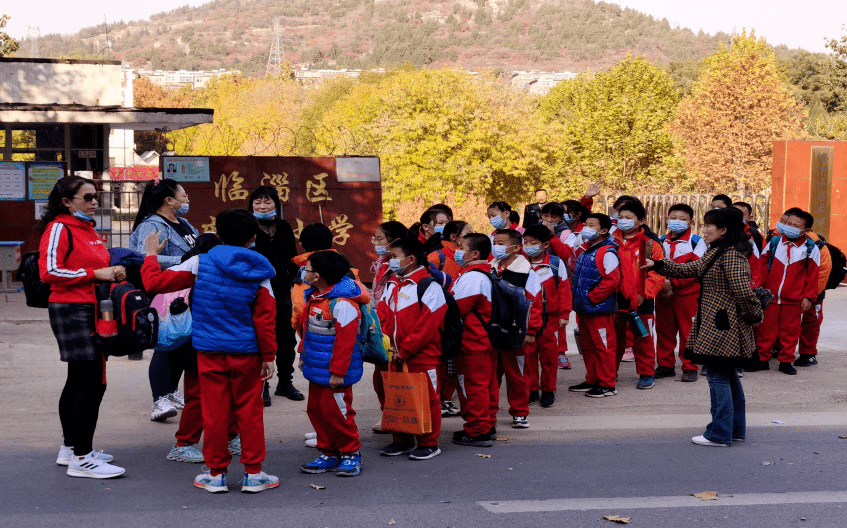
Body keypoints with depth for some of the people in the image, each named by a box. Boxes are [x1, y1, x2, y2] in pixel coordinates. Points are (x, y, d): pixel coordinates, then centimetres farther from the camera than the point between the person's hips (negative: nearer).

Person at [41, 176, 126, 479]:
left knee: (79, 381, 16)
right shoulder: (59, 229, -9)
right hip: (71, 311, -10)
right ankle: (81, 458, -10)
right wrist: (95, 274, -17)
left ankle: (70, 448, 26)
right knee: (92, 383, -13)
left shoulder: (88, 229, 19)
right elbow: (49, 272, -18)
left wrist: (112, 273, 8)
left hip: (91, 310, 10)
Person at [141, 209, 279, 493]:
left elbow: (155, 282, -5)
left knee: (214, 411, 7)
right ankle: (253, 473, 12)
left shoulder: (201, 263, -5)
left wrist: (151, 255, 13)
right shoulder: (258, 272, -2)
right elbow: (265, 319, -3)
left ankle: (216, 474, 14)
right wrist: (268, 356, 4)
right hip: (246, 352, 0)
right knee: (249, 411, 8)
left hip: (209, 352, 0)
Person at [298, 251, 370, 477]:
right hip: (316, 368, 10)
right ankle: (329, 454, 24)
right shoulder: (314, 295, 8)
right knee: (316, 410, 13)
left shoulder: (342, 303, -22)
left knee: (335, 412, -3)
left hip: (334, 372, -10)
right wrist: (303, 353, 22)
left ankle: (351, 454, 14)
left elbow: (346, 340, -22)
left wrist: (338, 372, -21)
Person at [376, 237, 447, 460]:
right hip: (395, 356, 7)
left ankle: (428, 443, 13)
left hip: (422, 356, -7)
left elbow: (427, 325, -17)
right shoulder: (392, 284, 12)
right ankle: (402, 440, 25)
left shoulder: (429, 286, -13)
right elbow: (383, 315, 11)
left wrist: (404, 350, -16)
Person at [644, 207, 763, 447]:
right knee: (728, 376, 15)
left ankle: (720, 434, -1)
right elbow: (689, 269, 21)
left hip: (723, 327, -10)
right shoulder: (716, 253, 15)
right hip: (718, 325, 10)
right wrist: (658, 265, 16)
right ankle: (736, 429, 24)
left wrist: (754, 316, -10)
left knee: (719, 376, -6)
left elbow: (743, 291, -23)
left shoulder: (731, 255, -18)